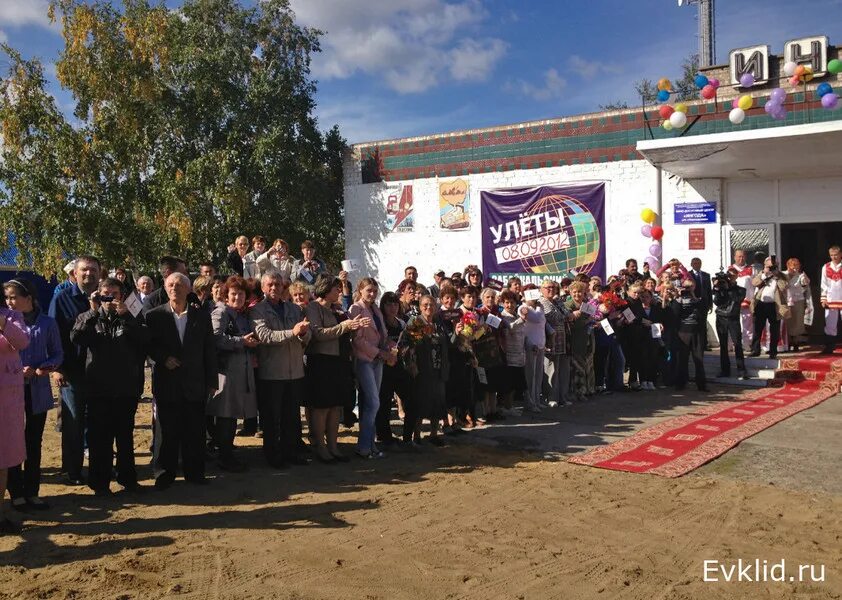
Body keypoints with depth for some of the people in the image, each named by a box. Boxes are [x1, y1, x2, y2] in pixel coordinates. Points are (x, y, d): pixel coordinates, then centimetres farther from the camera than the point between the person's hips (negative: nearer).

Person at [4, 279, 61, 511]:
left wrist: (47, 367, -15)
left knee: (34, 443, 10)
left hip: (37, 392, 1)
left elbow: (57, 353, 4)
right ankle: (16, 493, 15)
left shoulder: (47, 323, -1)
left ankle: (32, 492, 20)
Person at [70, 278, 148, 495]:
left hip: (126, 389, 1)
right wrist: (93, 311, -17)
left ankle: (128, 478, 25)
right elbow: (76, 337, -14)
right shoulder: (89, 318, 6)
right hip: (98, 388, -1)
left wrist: (125, 314, -17)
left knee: (125, 436, 12)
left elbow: (143, 341, -11)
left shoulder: (130, 320, 7)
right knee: (99, 437, 4)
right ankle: (100, 483, 15)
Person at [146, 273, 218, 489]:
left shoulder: (202, 316, 5)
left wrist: (212, 382, 4)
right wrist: (163, 358, -14)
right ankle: (166, 473, 17)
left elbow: (210, 351, 6)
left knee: (195, 432, 6)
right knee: (167, 432, 5)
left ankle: (194, 472, 18)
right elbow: (148, 345, 4)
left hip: (194, 384, 1)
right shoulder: (154, 316, 3)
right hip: (166, 384, -1)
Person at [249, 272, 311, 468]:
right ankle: (272, 454, 17)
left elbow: (308, 336, 4)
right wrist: (292, 332, -28)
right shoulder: (257, 310, -3)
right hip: (270, 372, -5)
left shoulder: (294, 309, 12)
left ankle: (292, 451, 24)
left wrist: (304, 332, -20)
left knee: (293, 415, 13)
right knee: (271, 417, 6)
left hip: (295, 371, 5)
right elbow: (263, 335, -20)